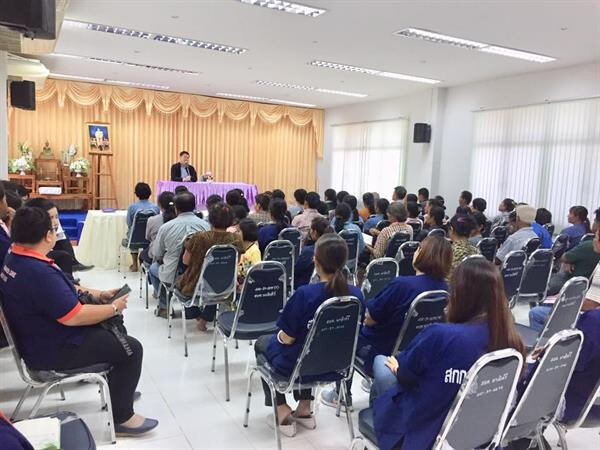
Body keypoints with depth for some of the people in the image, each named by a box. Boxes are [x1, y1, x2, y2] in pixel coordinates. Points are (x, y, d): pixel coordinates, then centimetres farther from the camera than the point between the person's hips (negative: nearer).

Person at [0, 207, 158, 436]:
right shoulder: (37, 272, -33)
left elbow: (63, 291, 11)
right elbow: (74, 317, -31)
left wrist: (99, 295, 6)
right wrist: (114, 308, -17)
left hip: (42, 337, 11)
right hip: (53, 350, -10)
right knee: (131, 348, -8)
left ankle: (118, 388, 36)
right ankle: (122, 417, 6)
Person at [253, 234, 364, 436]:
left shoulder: (305, 294, -31)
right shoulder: (356, 294, -15)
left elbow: (287, 339, -20)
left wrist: (280, 335, 4)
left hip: (299, 366, -4)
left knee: (262, 343, 26)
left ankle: (282, 411, 25)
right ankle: (304, 409, 33)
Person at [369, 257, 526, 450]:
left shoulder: (441, 335, -33)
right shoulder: (511, 341, -15)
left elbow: (405, 373, -13)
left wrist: (396, 367, 12)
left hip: (426, 433, -5)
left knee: (381, 362, 16)